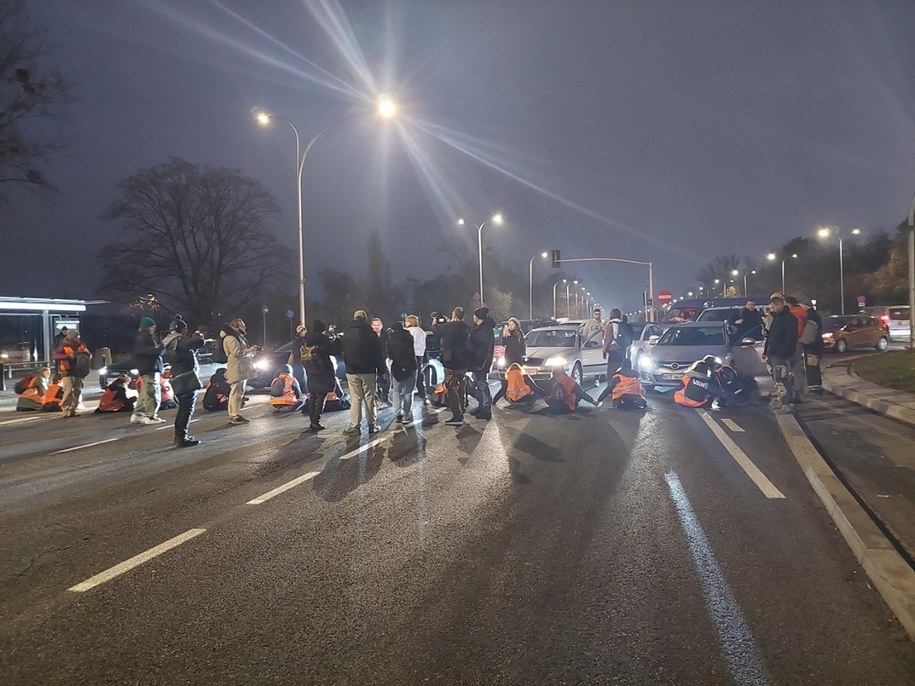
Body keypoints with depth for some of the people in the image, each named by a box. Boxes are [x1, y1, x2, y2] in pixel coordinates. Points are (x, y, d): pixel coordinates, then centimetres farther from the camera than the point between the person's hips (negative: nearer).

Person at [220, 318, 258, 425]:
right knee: (237, 392, -10)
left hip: (241, 369, 11)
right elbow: (238, 352, -23)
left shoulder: (238, 337, 21)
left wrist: (250, 350, 11)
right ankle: (235, 416, -9)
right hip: (236, 370, -11)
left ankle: (234, 415, 21)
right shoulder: (230, 338, -13)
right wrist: (250, 350, -11)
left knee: (239, 392, 14)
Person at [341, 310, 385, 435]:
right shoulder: (371, 334, -7)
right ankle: (372, 425, 10)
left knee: (355, 399, 4)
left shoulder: (346, 333, 3)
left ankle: (354, 426, 0)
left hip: (351, 371, 2)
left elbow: (343, 352, 10)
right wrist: (381, 370, 3)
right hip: (368, 371, -2)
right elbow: (379, 353, -4)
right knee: (369, 398, 6)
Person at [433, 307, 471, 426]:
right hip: (463, 363, 7)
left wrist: (435, 321, 19)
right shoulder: (466, 328, 2)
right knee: (460, 389, 16)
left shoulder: (448, 327, -16)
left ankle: (457, 417, -6)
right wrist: (448, 322, 19)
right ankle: (460, 414, 24)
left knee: (452, 389, -4)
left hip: (451, 363, -7)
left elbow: (435, 330, 0)